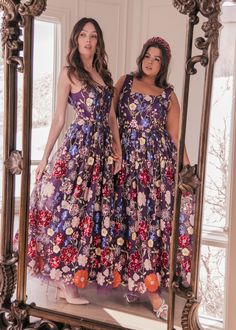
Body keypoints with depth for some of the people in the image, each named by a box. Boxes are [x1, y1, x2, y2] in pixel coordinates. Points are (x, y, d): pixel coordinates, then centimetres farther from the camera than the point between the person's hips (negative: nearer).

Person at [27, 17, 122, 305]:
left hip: (103, 149, 6)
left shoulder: (104, 74, 17)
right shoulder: (69, 73, 1)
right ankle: (65, 282, 6)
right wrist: (44, 157, -4)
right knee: (69, 208, -5)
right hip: (78, 146, -6)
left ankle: (66, 277, 18)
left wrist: (118, 151, 9)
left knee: (90, 210, 6)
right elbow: (58, 119, -1)